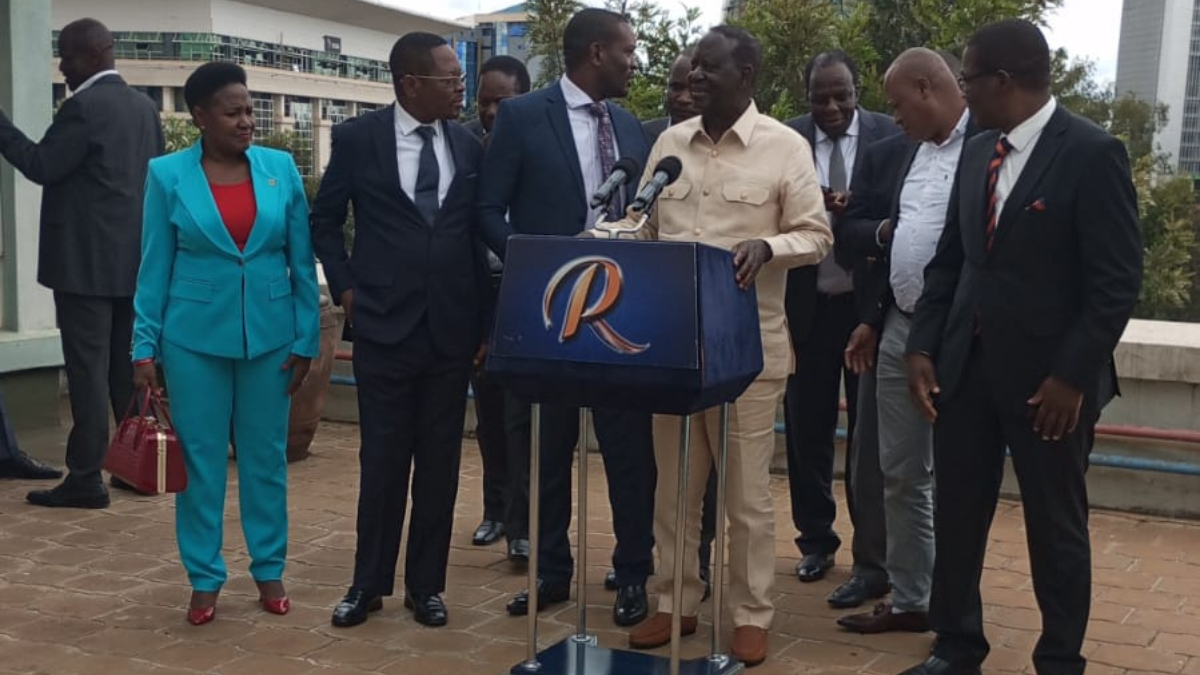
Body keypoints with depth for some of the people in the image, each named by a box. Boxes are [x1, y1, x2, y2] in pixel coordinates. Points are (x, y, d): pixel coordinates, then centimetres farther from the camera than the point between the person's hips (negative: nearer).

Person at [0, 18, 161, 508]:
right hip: (133, 259, 8)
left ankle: (86, 479, -2)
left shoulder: (83, 107, -13)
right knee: (129, 369, 13)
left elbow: (40, 166, -13)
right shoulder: (144, 107, 12)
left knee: (87, 370, -5)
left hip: (86, 261, -8)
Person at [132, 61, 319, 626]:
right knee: (200, 459, 6)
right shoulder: (167, 175, -2)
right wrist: (144, 347, -2)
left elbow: (302, 262, 3)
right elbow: (154, 269, 1)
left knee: (266, 456, 10)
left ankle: (269, 569, 23)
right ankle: (204, 578, 19)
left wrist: (306, 339, 0)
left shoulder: (281, 168, 1)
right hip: (194, 337, -1)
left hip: (270, 334, 1)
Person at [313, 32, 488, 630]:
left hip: (452, 330, 3)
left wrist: (487, 321, 7)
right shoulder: (357, 139, -2)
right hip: (384, 327, -2)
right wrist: (345, 288, -1)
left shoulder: (469, 146, 5)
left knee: (440, 463, 8)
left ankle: (426, 584, 22)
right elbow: (324, 221, 9)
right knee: (382, 461, 5)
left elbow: (482, 233, 10)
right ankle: (369, 583, 21)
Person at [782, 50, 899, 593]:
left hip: (870, 303, -2)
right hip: (807, 303, 2)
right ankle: (815, 540, 29)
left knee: (869, 434, 4)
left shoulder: (891, 137, -3)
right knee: (806, 428, 12)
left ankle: (871, 563, 11)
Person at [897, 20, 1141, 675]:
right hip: (966, 363, 6)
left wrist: (1072, 375, -16)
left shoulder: (1092, 153, -12)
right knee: (956, 515, 12)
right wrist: (924, 347, 3)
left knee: (1055, 527, 8)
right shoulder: (977, 153, 9)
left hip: (1047, 376, -6)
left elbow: (1117, 281, -13)